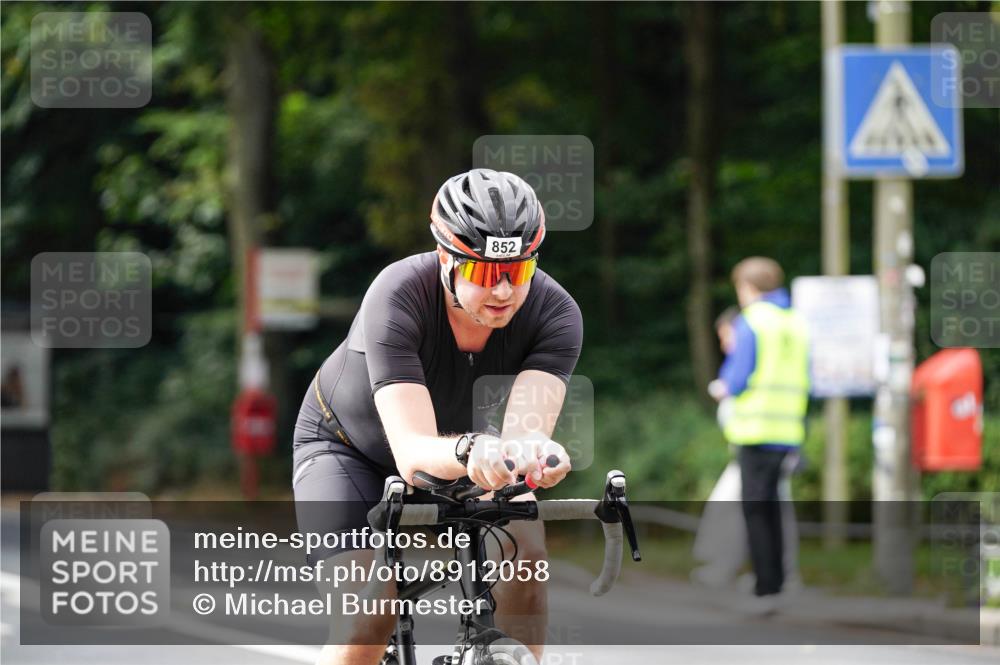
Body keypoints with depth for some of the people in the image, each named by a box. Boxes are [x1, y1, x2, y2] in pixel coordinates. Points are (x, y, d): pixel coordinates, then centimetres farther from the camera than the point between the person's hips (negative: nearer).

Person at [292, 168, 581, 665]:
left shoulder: (555, 313, -28)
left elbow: (523, 431, -41)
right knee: (368, 613, -24)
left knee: (523, 550, -27)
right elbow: (412, 453, -45)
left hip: (456, 453, 3)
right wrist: (469, 452, -67)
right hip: (350, 445, -3)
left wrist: (531, 454, -66)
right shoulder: (398, 296, -36)